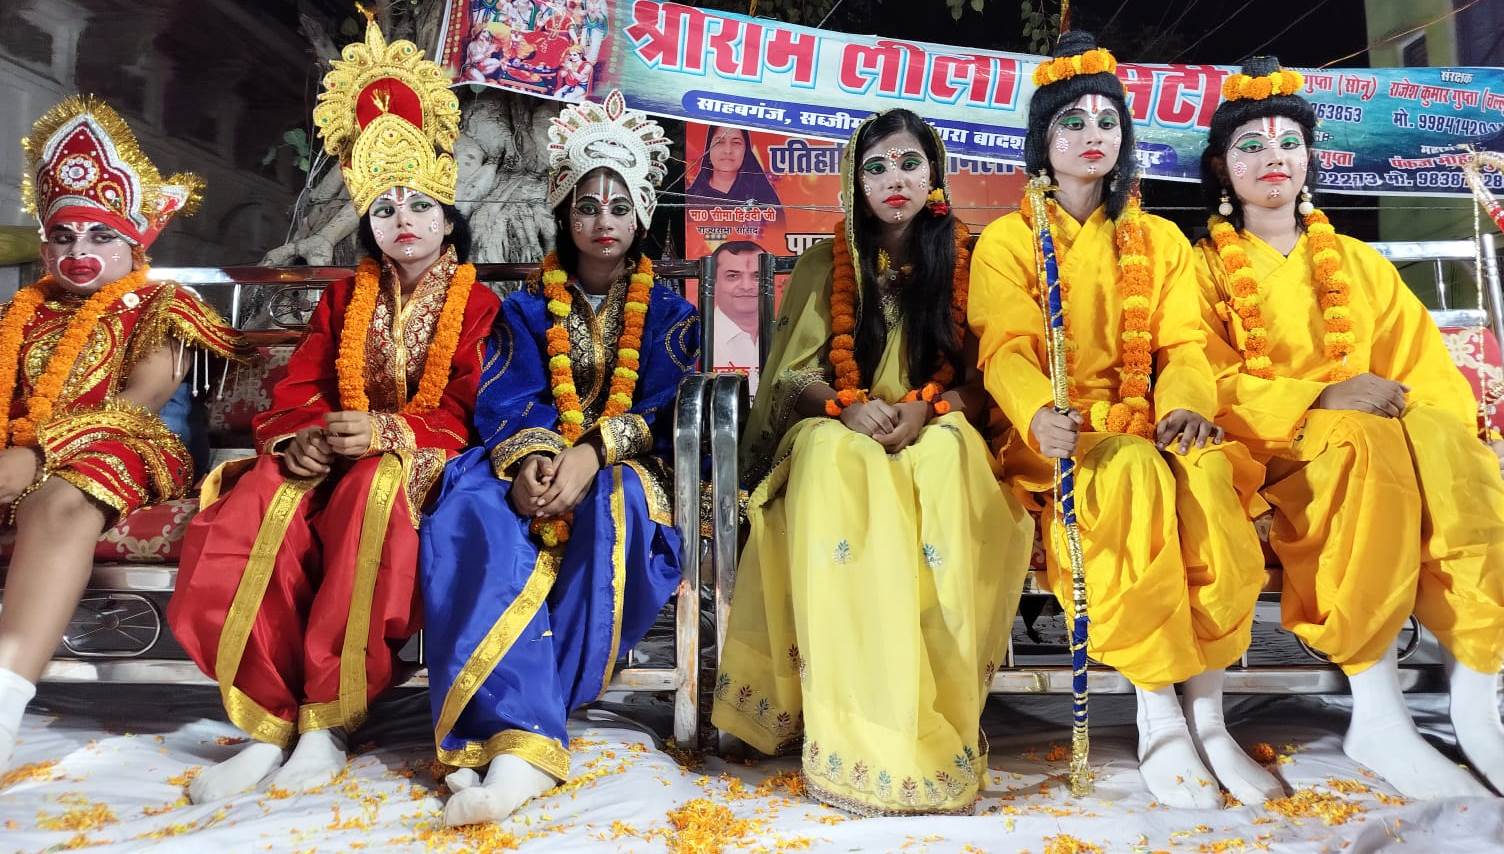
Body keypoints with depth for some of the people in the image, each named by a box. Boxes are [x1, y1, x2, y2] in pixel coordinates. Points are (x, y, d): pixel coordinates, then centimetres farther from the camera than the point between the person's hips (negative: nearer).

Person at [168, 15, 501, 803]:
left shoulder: (478, 306, 6)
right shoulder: (344, 299, 19)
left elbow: (467, 416, -5)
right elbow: (293, 395, 10)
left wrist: (390, 433, -23)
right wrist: (306, 438, -14)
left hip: (421, 462, -4)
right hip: (329, 460, 4)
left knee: (374, 489, -40)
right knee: (254, 507, -30)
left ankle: (328, 721, -31)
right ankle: (270, 721, -24)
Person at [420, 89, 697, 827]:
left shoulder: (667, 312, 12)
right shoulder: (527, 309, 16)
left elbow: (665, 411, -3)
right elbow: (505, 404, 2)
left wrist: (593, 454, -22)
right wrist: (527, 458, -23)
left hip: (625, 470, -1)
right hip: (536, 466, 2)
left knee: (610, 511, -38)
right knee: (470, 516, -33)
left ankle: (491, 731, -38)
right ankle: (521, 729, -44)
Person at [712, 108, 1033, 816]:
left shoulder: (968, 259, 10)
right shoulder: (825, 262, 11)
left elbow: (981, 376, 5)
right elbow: (794, 373, 5)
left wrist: (924, 409, -16)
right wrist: (849, 408, -16)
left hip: (937, 428, 0)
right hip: (837, 431, 0)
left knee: (948, 458, -37)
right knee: (833, 461, -37)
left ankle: (934, 717, -32)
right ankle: (853, 726, -35)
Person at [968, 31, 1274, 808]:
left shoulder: (1160, 241, 19)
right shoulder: (1007, 240, 8)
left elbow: (1183, 345, 6)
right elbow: (1005, 350, -9)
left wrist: (1187, 406, -19)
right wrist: (1038, 418, -32)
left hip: (1147, 425, 3)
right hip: (1056, 437, -3)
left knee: (1208, 468, -31)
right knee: (1137, 472, -35)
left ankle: (1206, 715, -22)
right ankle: (1158, 721, -25)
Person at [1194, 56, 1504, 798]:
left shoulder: (1357, 262, 22)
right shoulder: (1204, 266, 10)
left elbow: (1425, 364, 10)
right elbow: (1208, 383, -5)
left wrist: (1437, 418, -13)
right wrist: (1320, 400, -21)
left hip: (1376, 437, 3)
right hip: (1266, 457, -3)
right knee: (1371, 443, -36)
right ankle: (1377, 712, -34)